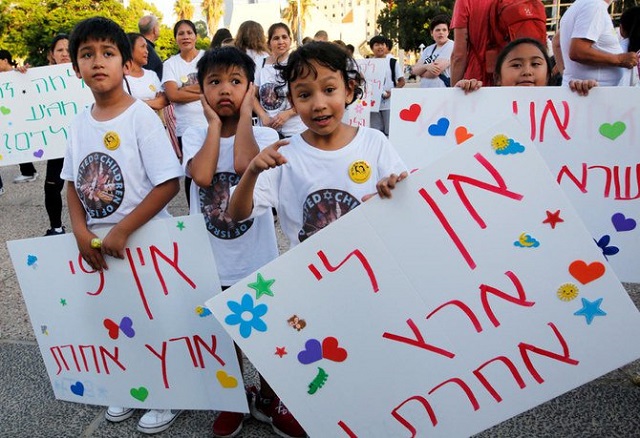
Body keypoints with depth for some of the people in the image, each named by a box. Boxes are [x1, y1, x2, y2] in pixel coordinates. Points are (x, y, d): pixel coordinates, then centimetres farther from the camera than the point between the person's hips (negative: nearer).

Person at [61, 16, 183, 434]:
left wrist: (122, 230, -20)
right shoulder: (80, 122, 3)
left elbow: (169, 183, -19)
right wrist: (81, 231, -6)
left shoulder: (141, 116, -15)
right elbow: (73, 183, 10)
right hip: (99, 244, 6)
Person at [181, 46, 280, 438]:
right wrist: (215, 123, -14)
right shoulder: (196, 136, -2)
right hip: (212, 260, 2)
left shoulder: (264, 135, -6)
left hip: (257, 258, -2)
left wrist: (245, 113, -17)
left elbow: (244, 164, -29)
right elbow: (201, 175, -24)